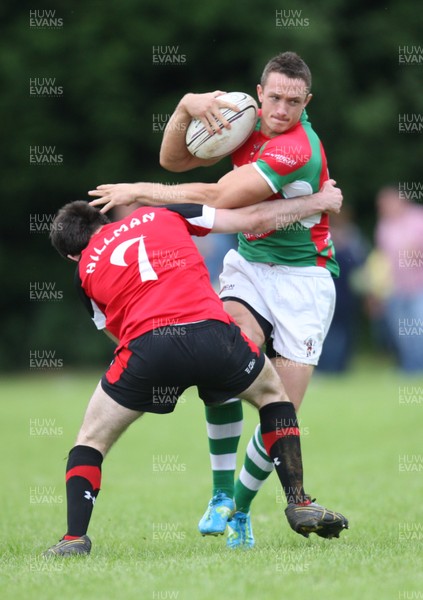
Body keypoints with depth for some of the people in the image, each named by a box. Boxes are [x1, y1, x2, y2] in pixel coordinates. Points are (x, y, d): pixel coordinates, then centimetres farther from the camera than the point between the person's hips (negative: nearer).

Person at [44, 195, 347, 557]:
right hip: (212, 333, 1)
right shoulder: (162, 215, 26)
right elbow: (254, 219, 24)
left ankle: (75, 538, 6)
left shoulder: (86, 273, 24)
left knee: (92, 440, 22)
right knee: (272, 393, 32)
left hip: (146, 347, -1)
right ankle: (299, 504, 25)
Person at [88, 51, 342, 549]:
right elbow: (174, 160, 2)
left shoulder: (298, 151, -26)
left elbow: (216, 200, -26)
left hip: (303, 278, -5)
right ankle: (221, 495, -18)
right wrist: (186, 106, -17)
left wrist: (141, 191, -19)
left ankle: (240, 509, 15)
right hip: (249, 263, 5)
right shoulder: (245, 119, -2)